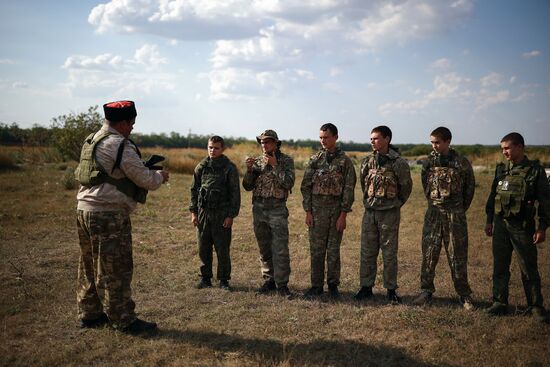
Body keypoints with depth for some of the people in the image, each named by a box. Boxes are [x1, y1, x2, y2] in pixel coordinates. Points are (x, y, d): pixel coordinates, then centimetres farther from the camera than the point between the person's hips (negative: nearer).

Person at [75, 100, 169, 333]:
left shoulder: (91, 140, 14)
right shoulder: (120, 146, -15)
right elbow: (145, 179, -14)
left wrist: (147, 171, 15)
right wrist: (160, 176, 8)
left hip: (85, 209, 9)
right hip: (108, 215, -9)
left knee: (90, 266, 17)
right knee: (115, 270, -2)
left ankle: (89, 314, 28)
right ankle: (124, 321, 7)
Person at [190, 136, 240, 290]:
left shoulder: (230, 168, -3)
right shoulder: (201, 167, 7)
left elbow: (235, 193, -4)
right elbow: (194, 189, 13)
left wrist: (231, 215, -9)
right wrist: (193, 212, 7)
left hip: (222, 215, -3)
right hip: (203, 213, 4)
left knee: (222, 249, 1)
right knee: (203, 248, 8)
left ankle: (223, 279, 14)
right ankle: (205, 278, 21)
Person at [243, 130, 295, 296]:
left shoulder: (286, 161, -1)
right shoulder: (257, 161, 9)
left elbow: (288, 183, -15)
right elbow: (247, 186, 6)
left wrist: (275, 165, -16)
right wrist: (249, 169, -9)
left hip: (277, 209, -4)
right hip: (258, 208, 4)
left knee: (280, 249, -7)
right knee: (264, 248, 10)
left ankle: (282, 284, 1)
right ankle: (269, 280, 20)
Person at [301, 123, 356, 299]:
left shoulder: (344, 161, -1)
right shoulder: (314, 160, 5)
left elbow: (349, 189, -4)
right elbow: (306, 186, 5)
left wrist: (343, 215, -10)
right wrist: (308, 212, -1)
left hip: (336, 210, -2)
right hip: (317, 209, 2)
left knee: (334, 250, 6)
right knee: (316, 250, 5)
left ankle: (333, 285, 18)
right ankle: (316, 286, 15)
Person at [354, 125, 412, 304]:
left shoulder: (398, 162, -9)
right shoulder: (367, 161, 4)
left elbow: (406, 187, 1)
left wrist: (395, 204, 8)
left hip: (389, 213, -4)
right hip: (369, 211, 4)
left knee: (389, 253, 3)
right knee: (367, 252, 8)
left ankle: (391, 290, 13)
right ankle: (366, 287, 19)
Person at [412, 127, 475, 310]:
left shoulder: (462, 162, -5)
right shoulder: (428, 161, 3)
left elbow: (470, 187, 6)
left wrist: (460, 209, 9)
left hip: (455, 214, -2)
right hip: (433, 212, 3)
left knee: (458, 256, 4)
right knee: (429, 253, 3)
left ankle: (464, 295, 14)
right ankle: (426, 291, 14)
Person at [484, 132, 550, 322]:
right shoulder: (501, 169, 8)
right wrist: (489, 220, 14)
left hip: (522, 226, -4)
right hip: (500, 224, 4)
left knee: (529, 269, 3)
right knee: (500, 267, 8)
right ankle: (499, 303, 18)